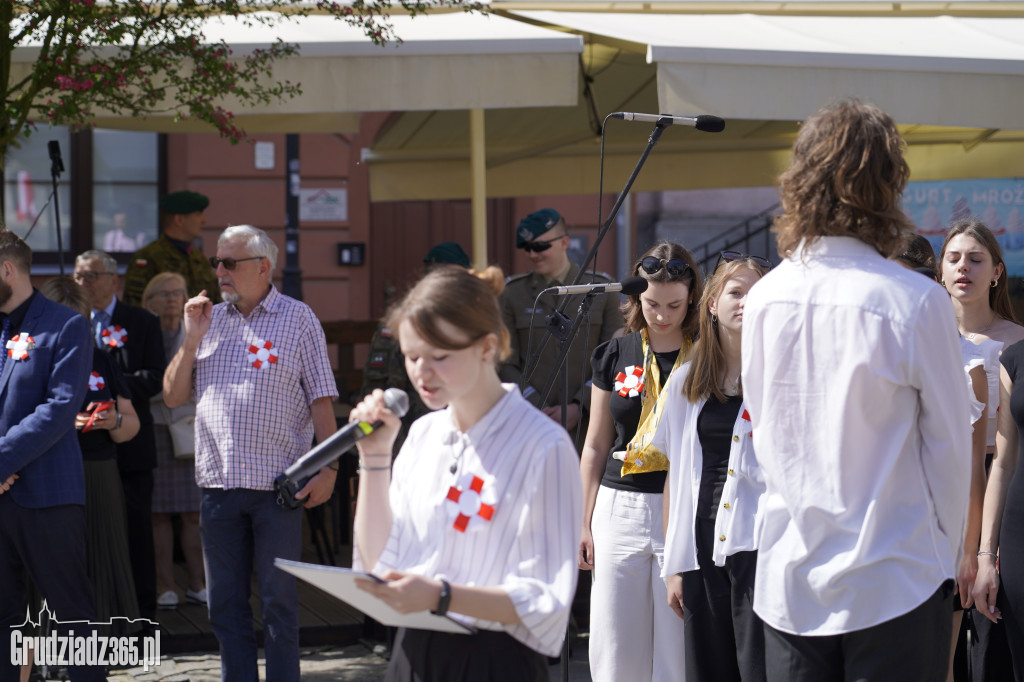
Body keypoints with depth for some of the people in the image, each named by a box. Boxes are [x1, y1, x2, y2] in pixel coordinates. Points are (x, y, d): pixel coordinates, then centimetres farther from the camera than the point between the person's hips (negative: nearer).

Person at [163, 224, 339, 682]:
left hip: (278, 485, -4)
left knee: (279, 601, 3)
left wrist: (326, 468, -11)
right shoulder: (209, 320, 12)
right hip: (218, 484, 4)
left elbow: (321, 400, -2)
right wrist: (192, 338, -2)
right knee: (225, 605, 9)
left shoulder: (297, 319, 0)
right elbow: (173, 397, 10)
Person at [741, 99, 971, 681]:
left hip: (789, 582, 4)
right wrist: (946, 559, 9)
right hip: (892, 585, -4)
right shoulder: (916, 304, -13)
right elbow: (950, 447, -5)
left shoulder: (763, 299, 0)